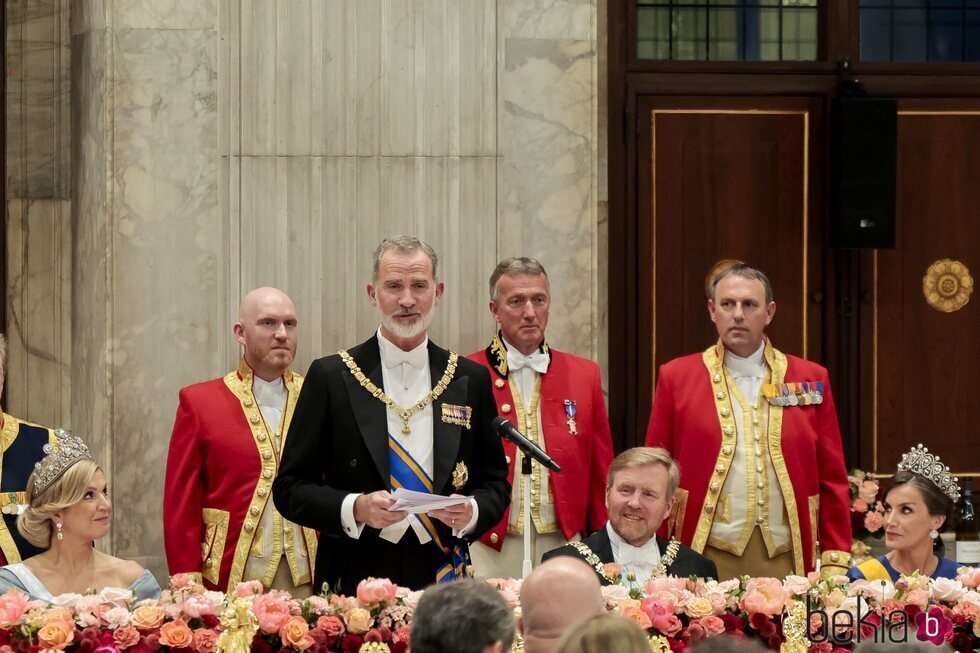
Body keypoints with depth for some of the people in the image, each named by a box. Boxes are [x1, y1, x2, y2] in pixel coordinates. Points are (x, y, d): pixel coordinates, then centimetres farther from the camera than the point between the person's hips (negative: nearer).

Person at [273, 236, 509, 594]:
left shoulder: (471, 380, 10)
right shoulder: (331, 377, 3)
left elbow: (494, 481, 14)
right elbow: (290, 487, 1)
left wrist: (471, 512, -7)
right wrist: (355, 508, -15)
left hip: (444, 578, 2)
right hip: (355, 579, -2)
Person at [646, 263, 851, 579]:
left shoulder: (810, 380, 11)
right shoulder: (676, 377, 8)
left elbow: (832, 480, 10)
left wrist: (835, 561, 3)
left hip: (786, 562, 1)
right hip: (706, 558, -1)